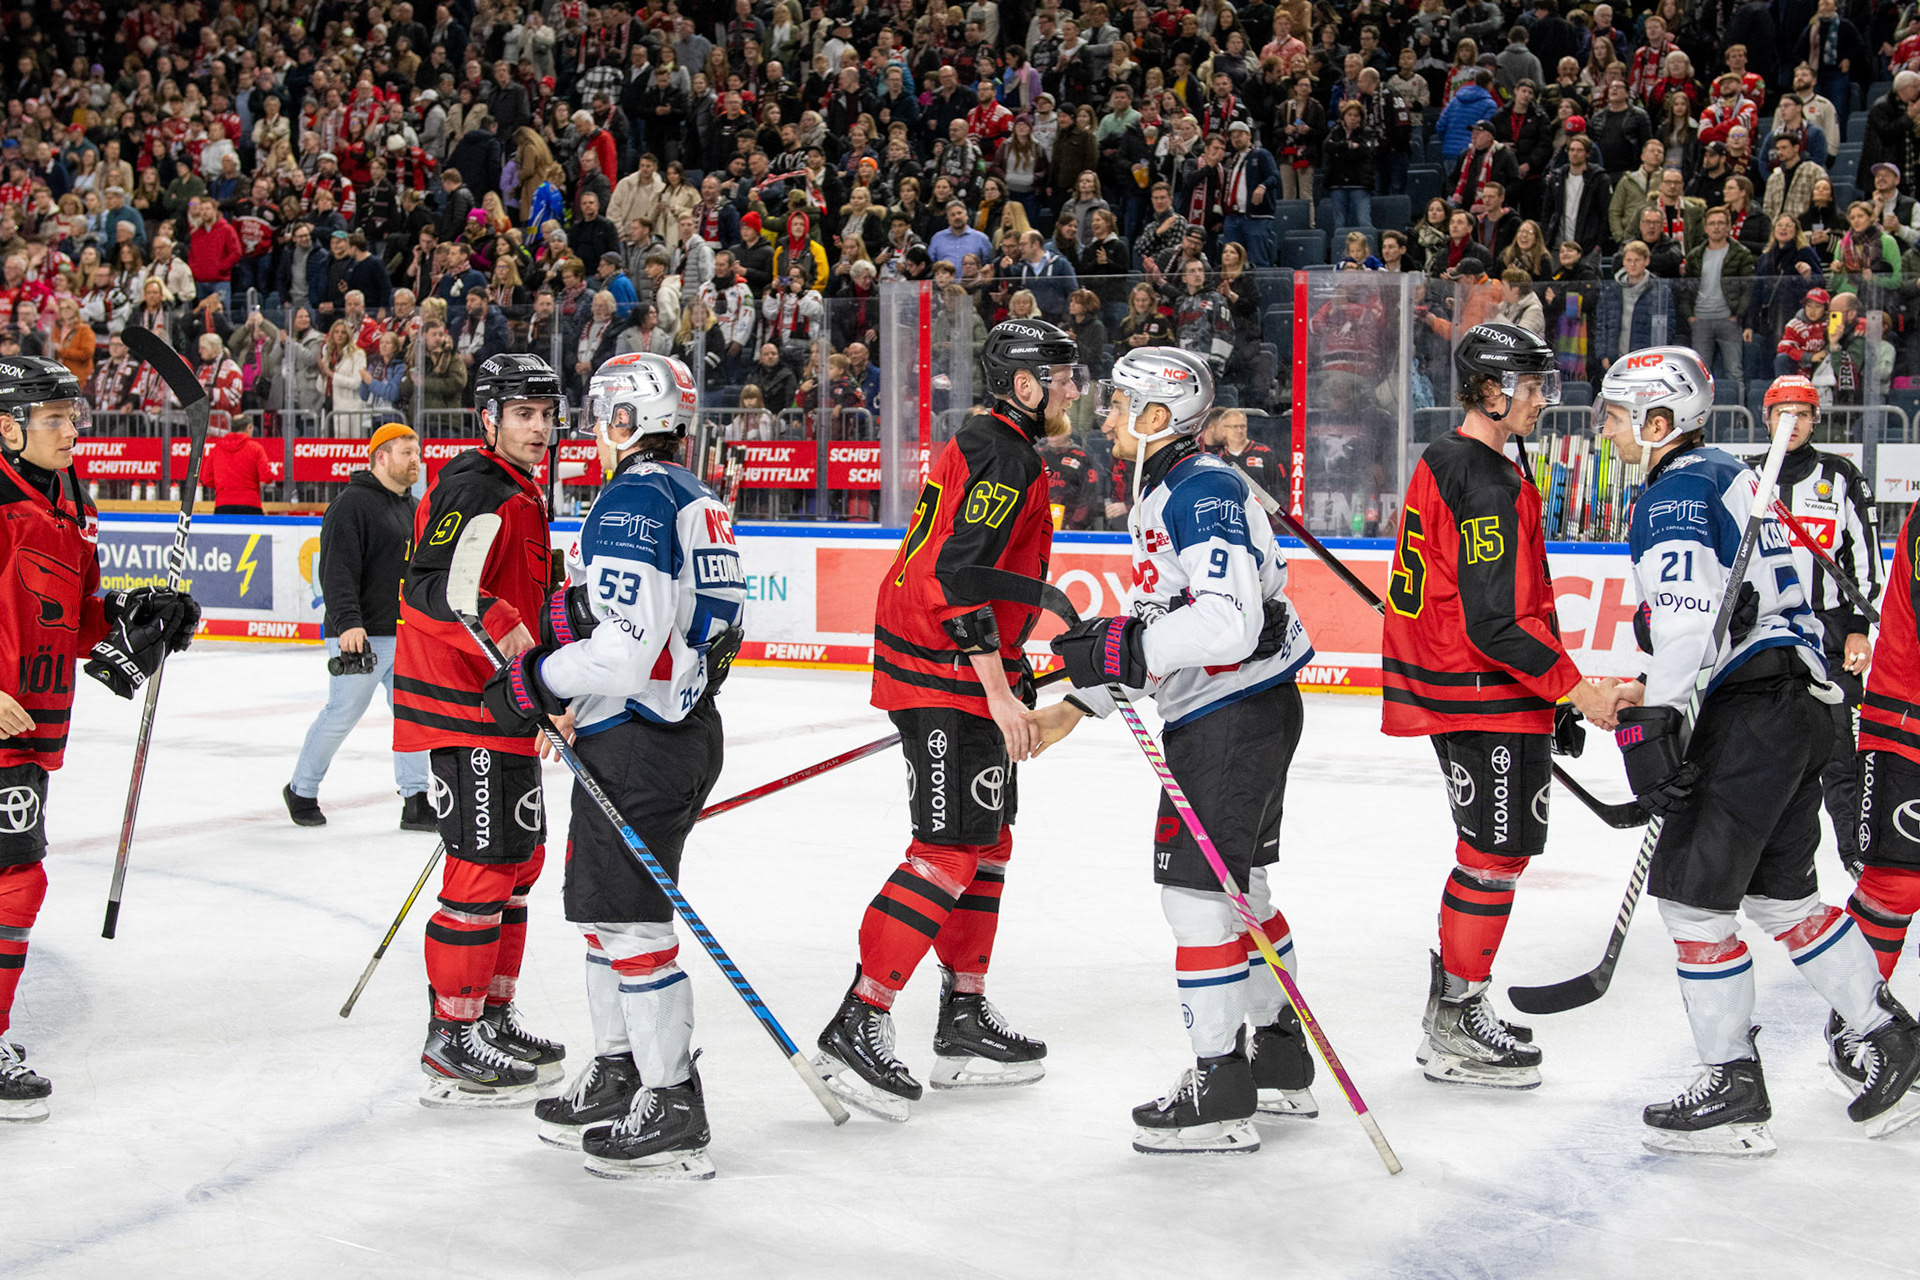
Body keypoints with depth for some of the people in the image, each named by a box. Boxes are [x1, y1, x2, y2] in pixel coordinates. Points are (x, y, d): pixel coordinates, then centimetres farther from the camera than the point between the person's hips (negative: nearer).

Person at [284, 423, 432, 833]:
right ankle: (302, 791, 16)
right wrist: (347, 623, -28)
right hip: (361, 636, -8)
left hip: (407, 635, 8)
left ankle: (415, 803, 9)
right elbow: (338, 570, -19)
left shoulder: (413, 508, 17)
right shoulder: (352, 504, -11)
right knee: (342, 715, -2)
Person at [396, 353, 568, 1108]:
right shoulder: (473, 489, -15)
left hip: (500, 705, 11)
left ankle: (492, 1016, 28)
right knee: (484, 866, -10)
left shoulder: (521, 494, 18)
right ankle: (451, 1041, -3)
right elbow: (430, 587, -26)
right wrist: (505, 630, -37)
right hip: (461, 708, -11)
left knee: (520, 855, 17)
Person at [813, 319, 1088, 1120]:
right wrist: (999, 692, -25)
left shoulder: (990, 445, 18)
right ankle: (857, 1025, -14)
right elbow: (957, 576, -24)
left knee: (988, 840, 15)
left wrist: (1010, 672, 29)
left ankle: (964, 1021, 22)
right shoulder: (1006, 457, -15)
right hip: (945, 672, -11)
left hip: (963, 673, 11)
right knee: (951, 846, -13)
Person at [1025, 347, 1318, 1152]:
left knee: (1197, 886, -9)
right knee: (1237, 883, 18)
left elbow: (1228, 625, -29)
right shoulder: (1156, 498, 16)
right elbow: (1159, 627, 21)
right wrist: (1077, 707, 15)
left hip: (1239, 714, -11)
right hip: (1217, 714, 11)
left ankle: (1220, 1090, -3)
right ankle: (1280, 1060, 30)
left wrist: (1116, 648, -25)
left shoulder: (1206, 492, -19)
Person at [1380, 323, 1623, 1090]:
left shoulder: (1444, 463, 13)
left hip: (1449, 684, 11)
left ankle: (1451, 1008, 27)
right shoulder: (1489, 484, -20)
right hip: (1485, 694, -11)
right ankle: (1456, 1032, 3)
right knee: (1497, 852, -3)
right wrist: (1574, 689, -19)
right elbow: (1492, 622, -25)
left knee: (1491, 846, 19)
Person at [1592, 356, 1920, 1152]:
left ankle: (1732, 1091, -1)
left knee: (1692, 890, -5)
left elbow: (1690, 612, -23)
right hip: (1797, 702, 10)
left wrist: (1655, 719, -28)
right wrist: (1655, 689, 31)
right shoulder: (1728, 476, 21)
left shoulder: (1674, 492, -10)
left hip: (1751, 714, -10)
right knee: (1780, 893, 18)